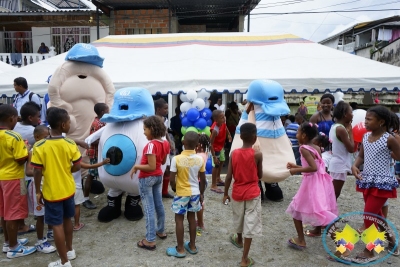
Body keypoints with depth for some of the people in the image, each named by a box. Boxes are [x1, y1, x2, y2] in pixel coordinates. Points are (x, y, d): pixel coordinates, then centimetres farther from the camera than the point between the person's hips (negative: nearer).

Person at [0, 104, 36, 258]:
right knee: (13, 213, 1)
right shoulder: (14, 137, -21)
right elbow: (21, 160, -20)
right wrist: (26, 150, -2)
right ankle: (13, 248, 12)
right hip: (13, 178, -8)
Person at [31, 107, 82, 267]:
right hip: (68, 190, 3)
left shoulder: (39, 146, -16)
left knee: (57, 225, 7)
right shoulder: (70, 144, -12)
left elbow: (37, 172, -13)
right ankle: (70, 250, 39)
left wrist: (38, 191, 0)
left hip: (51, 192, -3)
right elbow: (77, 167, -6)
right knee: (67, 220, 22)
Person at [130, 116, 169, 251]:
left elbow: (151, 167, -26)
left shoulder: (151, 145, -24)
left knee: (149, 208, -2)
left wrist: (136, 167, -15)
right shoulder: (165, 143, 1)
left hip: (147, 179, -8)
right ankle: (161, 231, 35)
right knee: (158, 204, 20)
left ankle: (150, 240, 6)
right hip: (158, 176, 8)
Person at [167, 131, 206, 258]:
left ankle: (180, 249, 18)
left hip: (181, 193, -4)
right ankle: (192, 246, 29)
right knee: (192, 218, 17)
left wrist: (174, 189, 7)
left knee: (179, 219, 9)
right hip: (195, 193, 4)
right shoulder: (200, 159, -9)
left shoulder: (177, 159, -19)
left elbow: (172, 180, -14)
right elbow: (203, 180, 0)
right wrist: (201, 193, 14)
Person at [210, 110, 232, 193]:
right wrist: (214, 157, -30)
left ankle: (218, 179, 46)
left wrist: (229, 135, 10)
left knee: (222, 161, 24)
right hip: (216, 148, -9)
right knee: (216, 165, -3)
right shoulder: (215, 130, -37)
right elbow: (211, 144, -32)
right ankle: (213, 186, 10)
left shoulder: (223, 123, -16)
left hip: (221, 146, 9)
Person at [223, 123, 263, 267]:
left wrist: (225, 194, 6)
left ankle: (239, 239, 53)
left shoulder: (234, 153, -8)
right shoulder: (257, 154, -15)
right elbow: (259, 176, -4)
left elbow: (229, 177, -5)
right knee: (250, 224, 5)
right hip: (252, 193, -3)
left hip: (237, 192, 3)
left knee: (239, 219, 26)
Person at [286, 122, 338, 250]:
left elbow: (313, 168, -27)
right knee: (321, 211, 16)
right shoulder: (317, 148, 9)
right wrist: (296, 166, 19)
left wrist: (296, 170, -16)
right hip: (320, 182, 8)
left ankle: (301, 240, 19)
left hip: (312, 183, -8)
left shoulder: (304, 148, -16)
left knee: (296, 210, 10)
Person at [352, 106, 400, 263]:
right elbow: (361, 156, 10)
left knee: (369, 216, -5)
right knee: (376, 214, 19)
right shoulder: (365, 136, 3)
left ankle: (369, 252, 9)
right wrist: (355, 166, -6)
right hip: (367, 181, 7)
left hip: (382, 182, -7)